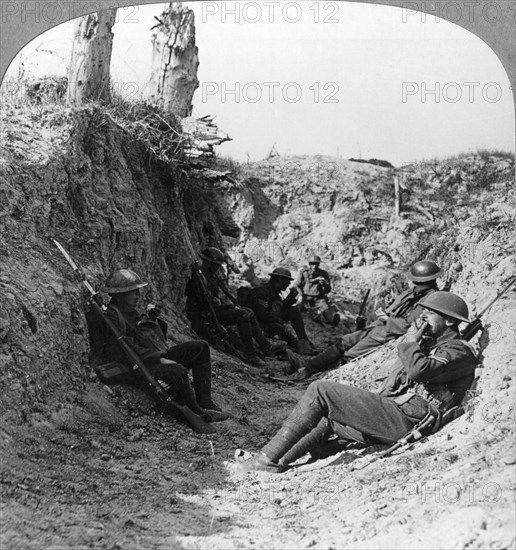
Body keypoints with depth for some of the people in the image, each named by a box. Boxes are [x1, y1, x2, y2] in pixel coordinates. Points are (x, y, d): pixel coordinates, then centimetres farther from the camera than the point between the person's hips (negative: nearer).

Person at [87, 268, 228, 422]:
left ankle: (205, 404, -9)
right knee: (178, 371, -36)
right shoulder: (112, 316, -8)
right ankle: (196, 414, -16)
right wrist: (159, 359, -23)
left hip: (157, 360, 10)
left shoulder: (131, 312, 22)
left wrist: (152, 318, 11)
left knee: (200, 347, -2)